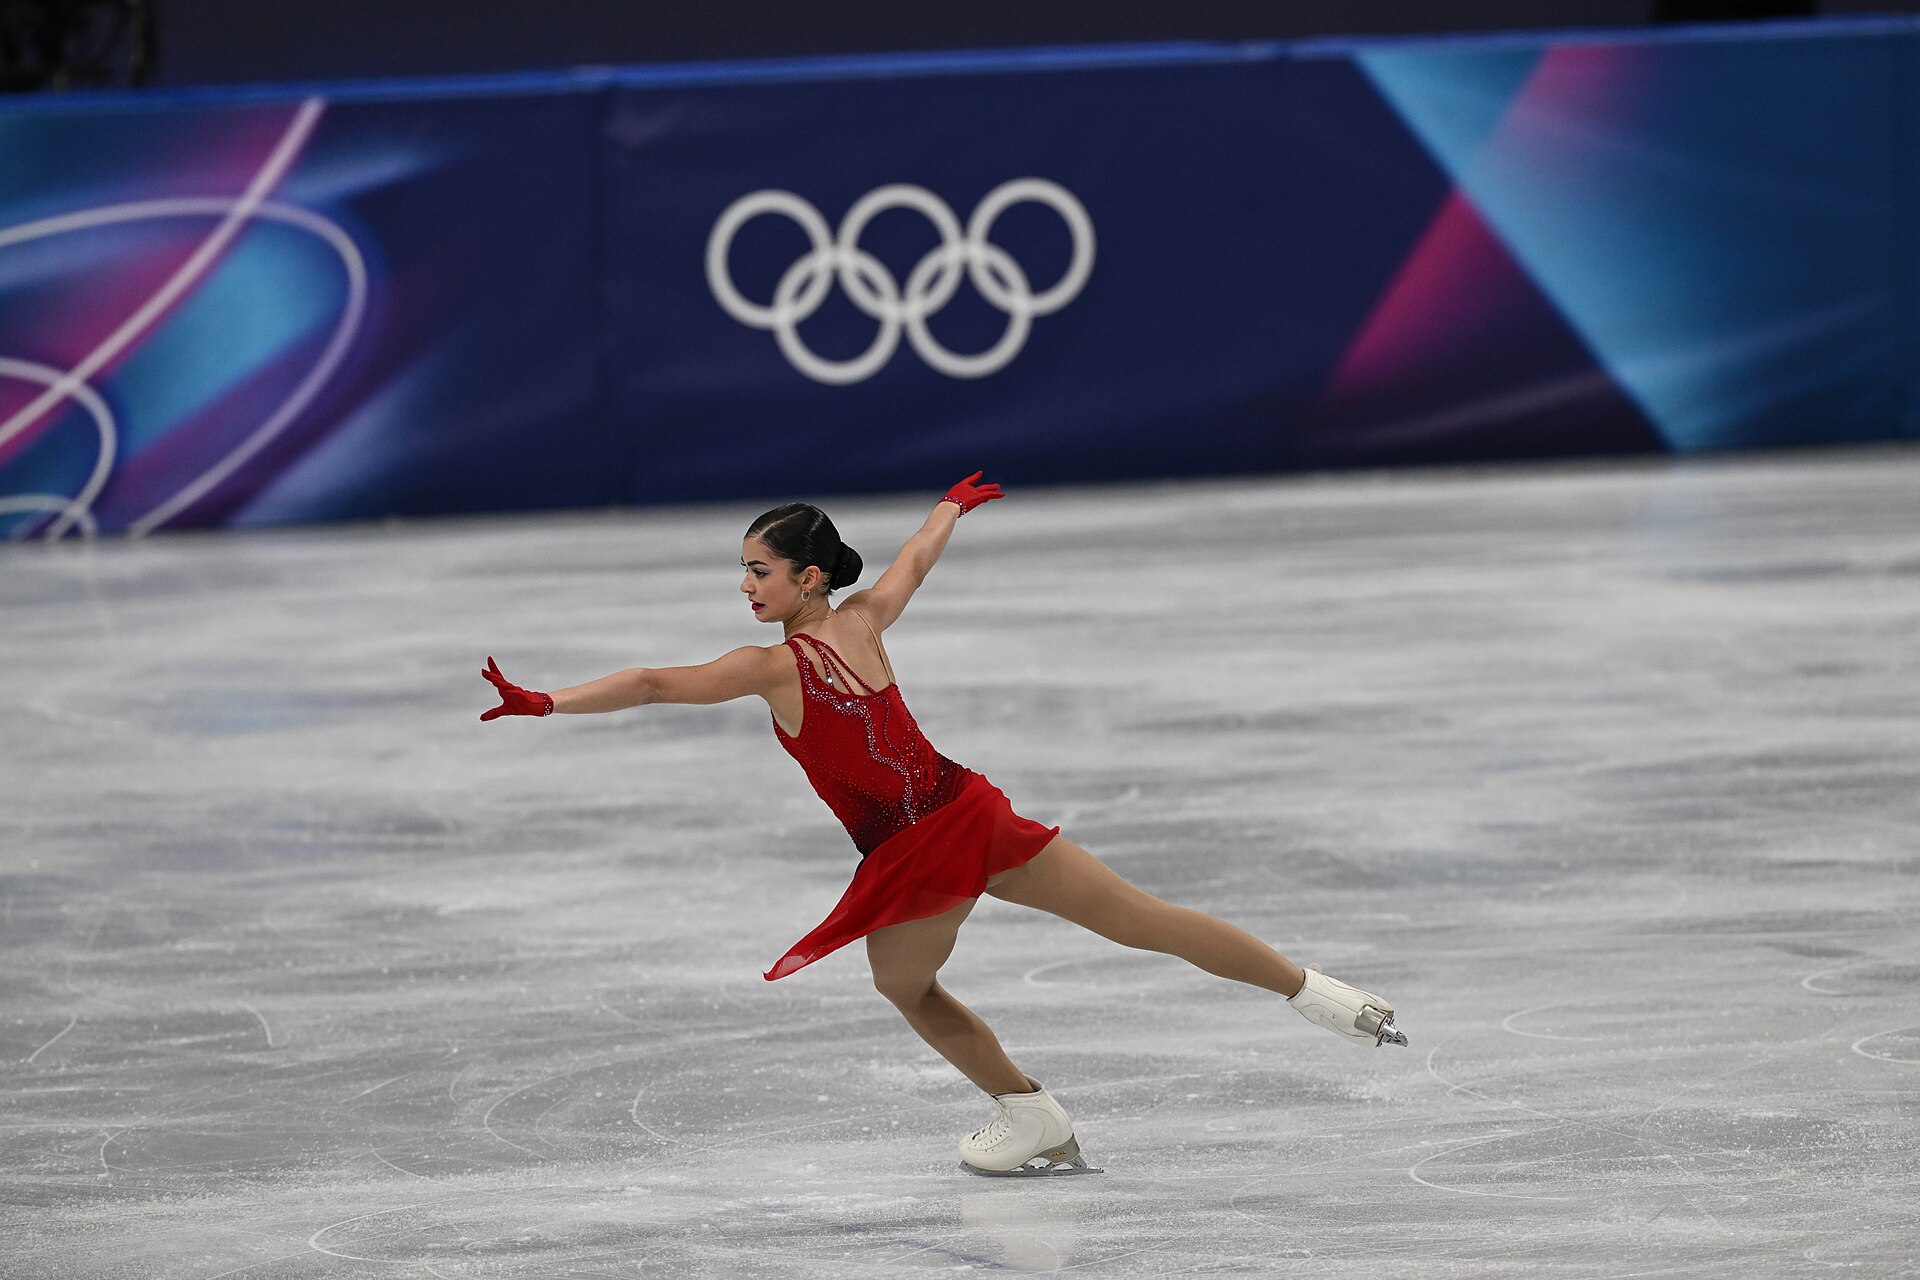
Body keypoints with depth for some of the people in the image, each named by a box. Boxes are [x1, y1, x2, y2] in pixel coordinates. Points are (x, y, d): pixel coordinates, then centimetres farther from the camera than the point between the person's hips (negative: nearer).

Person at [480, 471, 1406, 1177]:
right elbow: (918, 555, 27)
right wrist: (953, 505, 47)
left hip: (915, 857, -6)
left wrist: (541, 703, -21)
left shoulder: (773, 667, -11)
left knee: (905, 989, 24)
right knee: (1144, 919, 8)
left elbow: (653, 684, -19)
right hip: (973, 811, 6)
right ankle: (1318, 995, 9)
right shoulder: (863, 622, 6)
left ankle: (1035, 1123, 27)